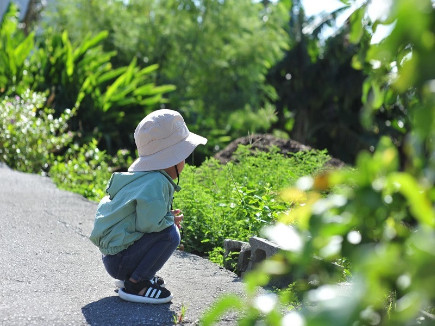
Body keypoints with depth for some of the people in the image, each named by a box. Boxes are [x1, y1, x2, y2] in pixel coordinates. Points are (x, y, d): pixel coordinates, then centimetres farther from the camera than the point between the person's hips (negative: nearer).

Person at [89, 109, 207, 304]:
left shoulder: (144, 177, 12)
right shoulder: (156, 183, -20)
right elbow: (148, 223, -27)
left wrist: (168, 218, 9)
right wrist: (170, 219, -8)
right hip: (119, 261, -10)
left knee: (167, 225, 19)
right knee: (170, 234, -20)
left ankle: (130, 276, 17)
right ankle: (134, 285, -12)